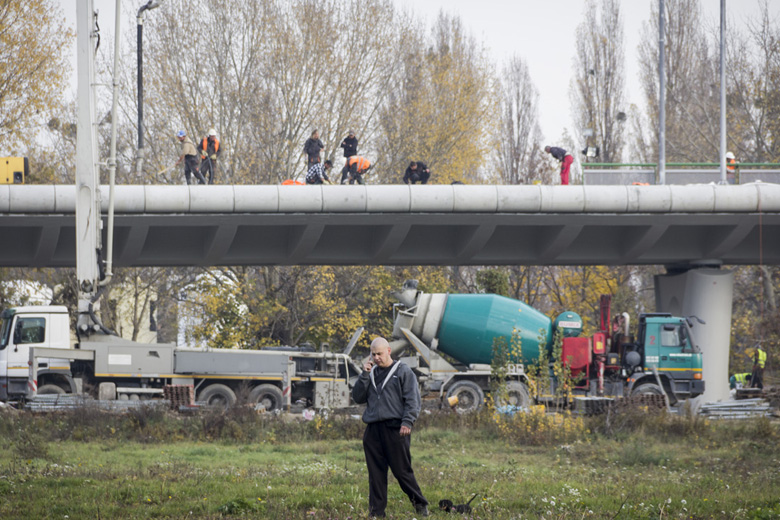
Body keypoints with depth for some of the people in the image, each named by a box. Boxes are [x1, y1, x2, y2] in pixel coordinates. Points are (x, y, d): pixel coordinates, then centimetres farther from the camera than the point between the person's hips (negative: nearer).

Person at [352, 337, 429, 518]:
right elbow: (358, 398, 11)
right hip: (373, 430, 5)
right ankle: (376, 511, 7)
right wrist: (364, 375, 1)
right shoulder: (371, 373, 17)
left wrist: (407, 423, -14)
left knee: (402, 471, -4)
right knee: (376, 474, 4)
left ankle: (421, 505, 9)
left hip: (395, 429, -5)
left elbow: (413, 400, -3)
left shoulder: (403, 372, 3)